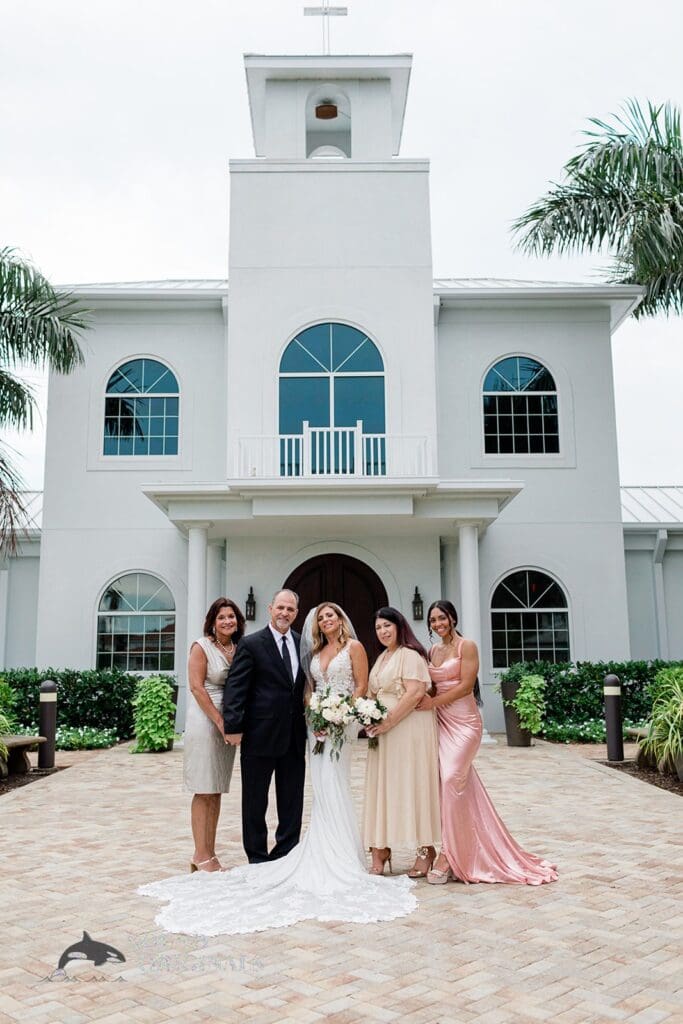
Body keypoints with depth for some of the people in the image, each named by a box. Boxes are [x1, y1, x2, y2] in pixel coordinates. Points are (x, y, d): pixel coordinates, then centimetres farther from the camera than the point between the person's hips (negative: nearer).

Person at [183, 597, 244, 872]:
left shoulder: (239, 648, 9)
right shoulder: (202, 647, -7)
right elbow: (196, 687, -12)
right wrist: (220, 721, -15)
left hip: (228, 723, 6)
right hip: (205, 721, -6)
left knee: (217, 792, 10)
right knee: (204, 791, -2)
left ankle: (210, 852, 17)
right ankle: (201, 854, 6)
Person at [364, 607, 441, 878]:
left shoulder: (410, 655, -9)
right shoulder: (382, 658, 18)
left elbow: (415, 693, -19)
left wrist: (388, 722, -19)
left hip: (408, 729, -9)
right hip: (383, 733, 9)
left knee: (412, 783, -4)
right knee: (383, 786, 7)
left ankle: (426, 849, 6)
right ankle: (380, 848, 11)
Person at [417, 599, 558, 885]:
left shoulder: (467, 646, -4)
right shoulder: (432, 652, 15)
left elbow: (466, 685, -11)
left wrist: (434, 702, -13)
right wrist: (423, 700, -3)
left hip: (463, 721, -6)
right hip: (440, 722, 6)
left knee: (451, 778, -16)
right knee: (447, 781, 2)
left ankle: (449, 854, -9)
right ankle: (457, 852, 11)